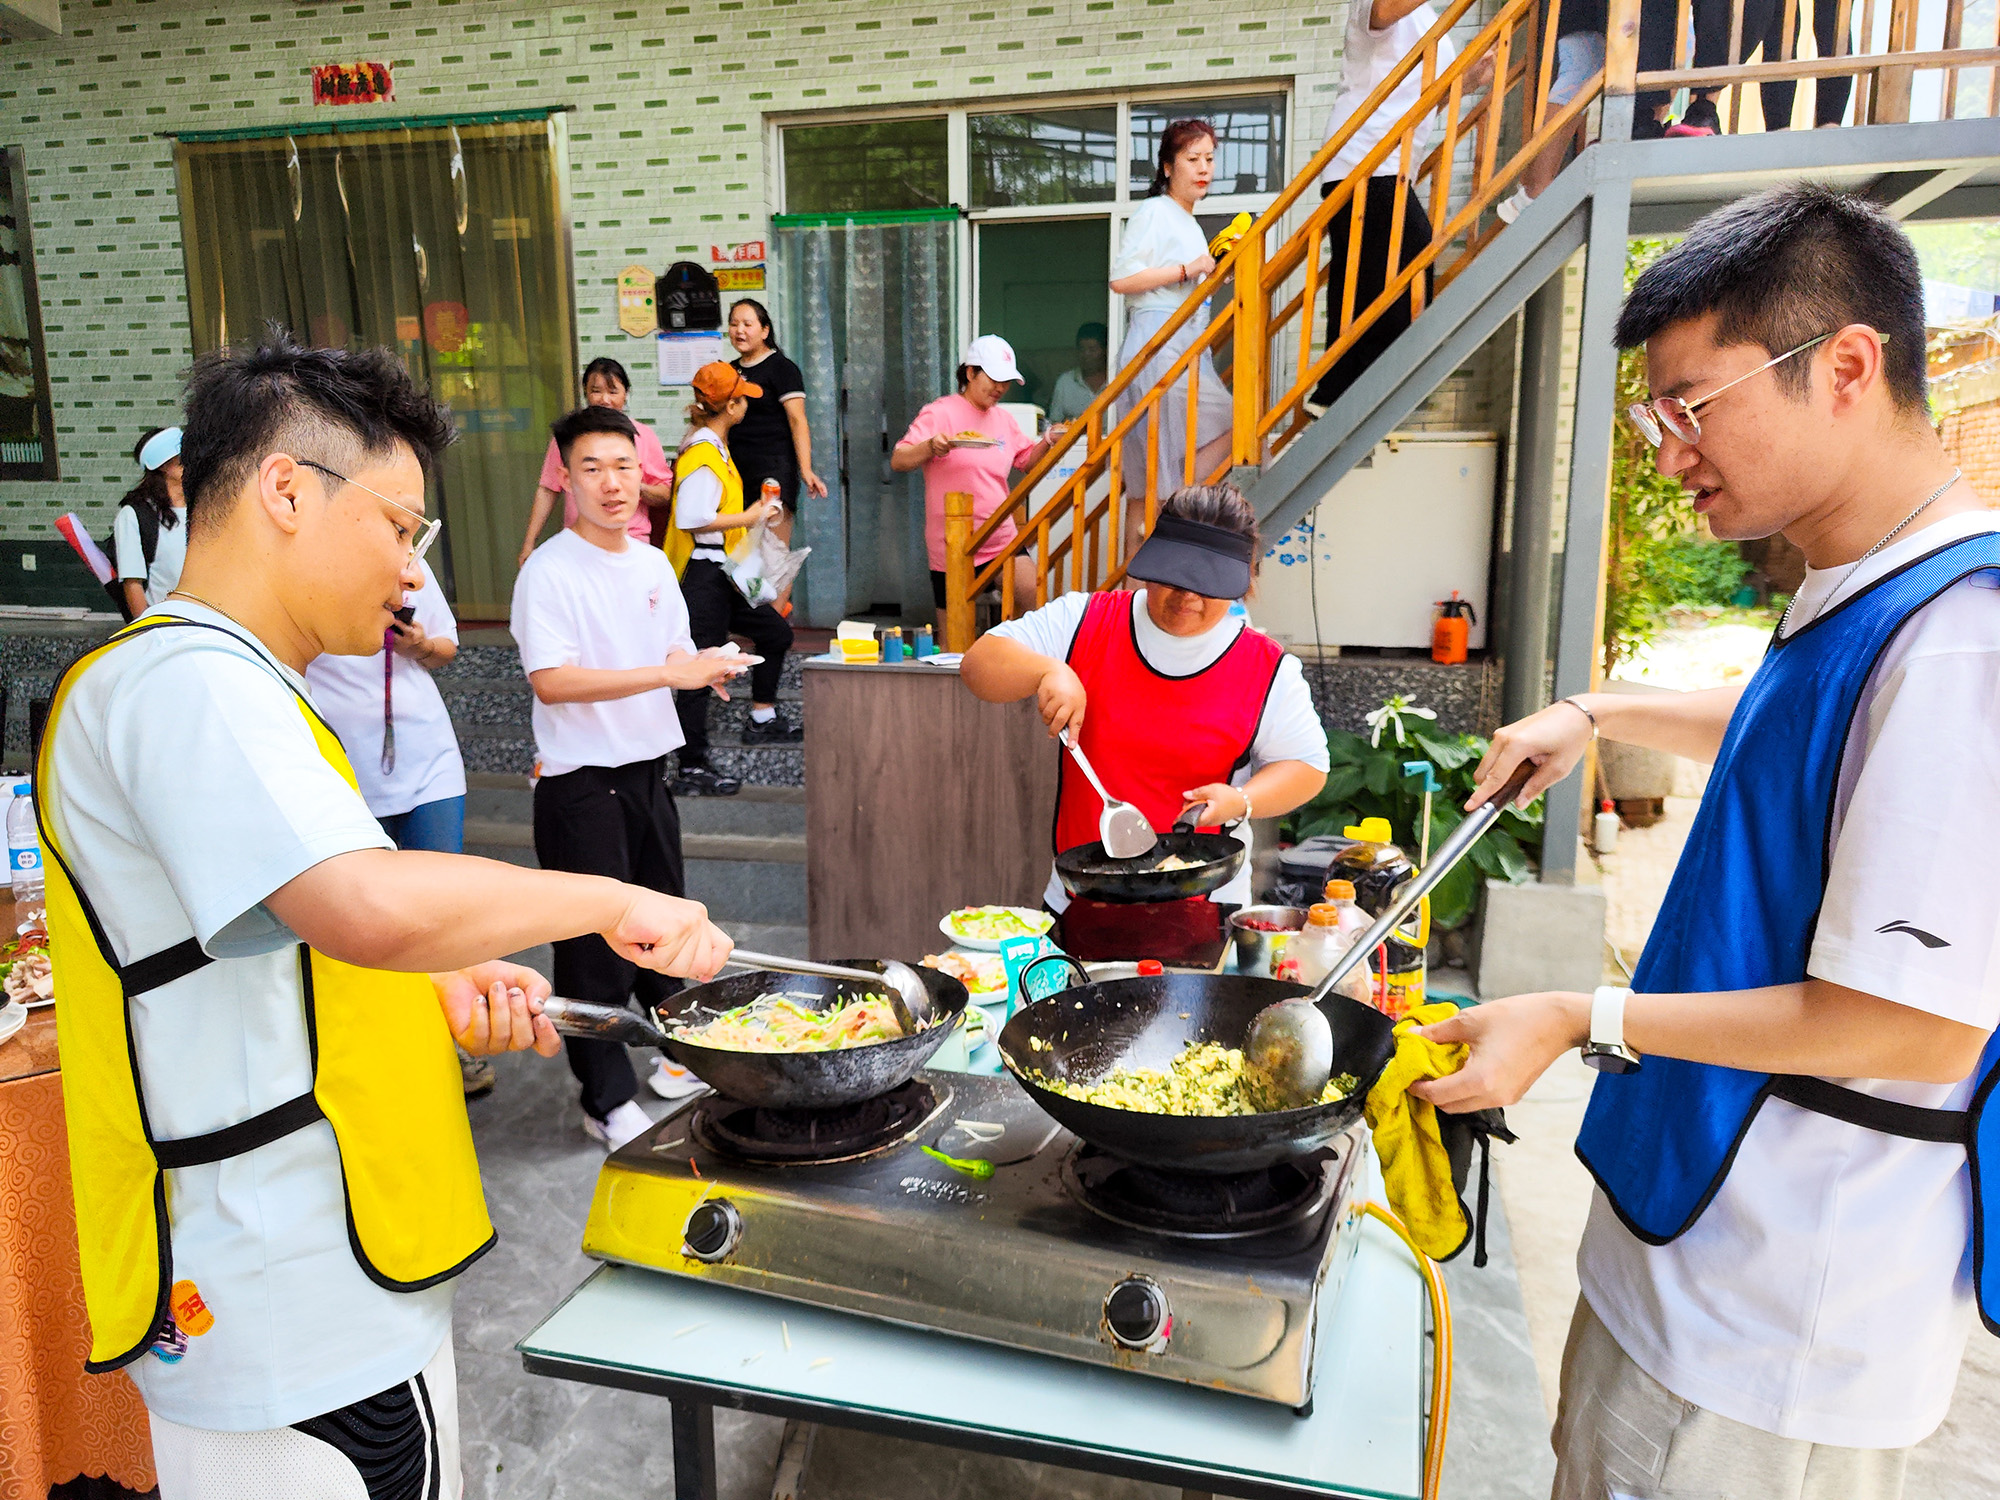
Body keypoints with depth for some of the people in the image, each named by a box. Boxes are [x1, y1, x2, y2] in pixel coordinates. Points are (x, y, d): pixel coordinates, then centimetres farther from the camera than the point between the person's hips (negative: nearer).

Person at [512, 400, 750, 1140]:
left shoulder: (653, 564, 8)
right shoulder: (549, 569, -14)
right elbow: (551, 681, -24)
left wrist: (706, 667, -3)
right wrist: (666, 672, -26)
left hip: (647, 770, 7)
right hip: (579, 782, -7)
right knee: (595, 943, 1)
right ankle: (608, 1100, 15)